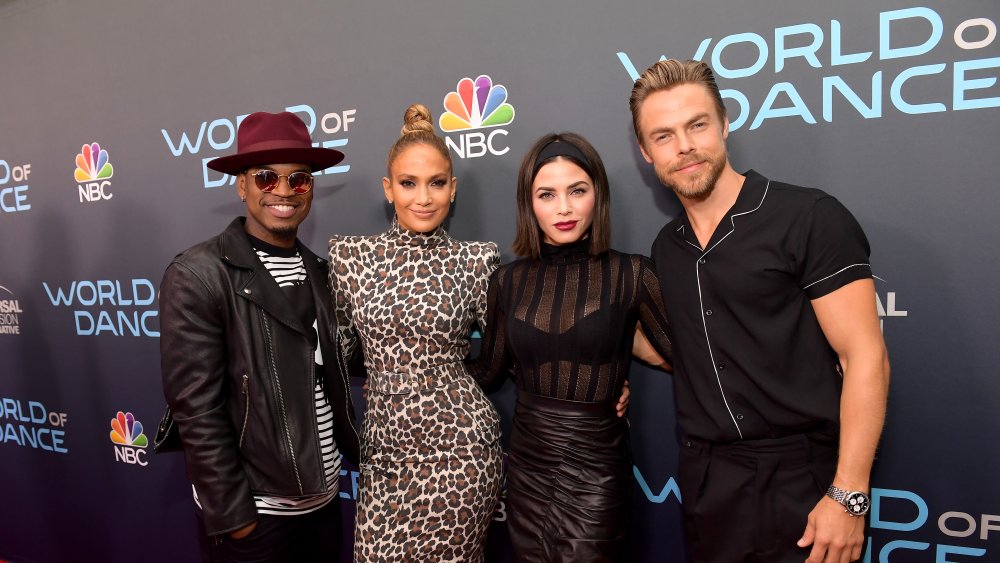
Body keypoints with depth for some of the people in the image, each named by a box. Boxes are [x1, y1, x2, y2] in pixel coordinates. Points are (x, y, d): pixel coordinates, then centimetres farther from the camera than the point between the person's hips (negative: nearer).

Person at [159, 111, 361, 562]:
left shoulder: (317, 270, 4)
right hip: (253, 509, -6)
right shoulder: (198, 275, -14)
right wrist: (231, 515, -15)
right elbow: (197, 411, -16)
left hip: (322, 497, 6)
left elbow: (328, 378, 9)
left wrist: (355, 451, 5)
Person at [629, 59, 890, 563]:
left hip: (803, 482, -5)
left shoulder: (809, 218, -11)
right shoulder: (665, 249, 5)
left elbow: (865, 358, -13)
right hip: (705, 484, 5)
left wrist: (848, 496, -18)